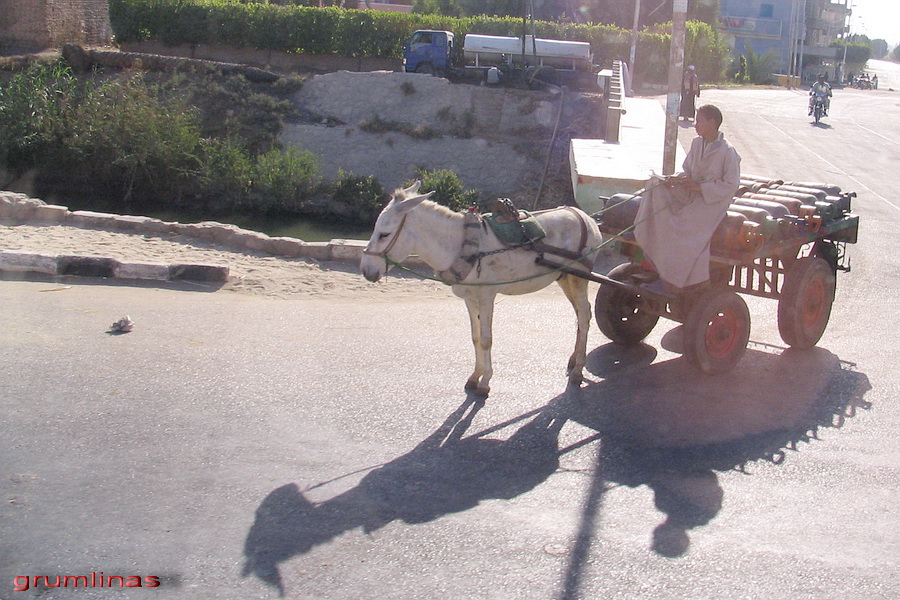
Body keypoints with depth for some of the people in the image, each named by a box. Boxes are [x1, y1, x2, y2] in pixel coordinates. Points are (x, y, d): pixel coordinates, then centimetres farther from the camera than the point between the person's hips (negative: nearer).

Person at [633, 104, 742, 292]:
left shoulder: (727, 152, -16)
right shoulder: (697, 143, 5)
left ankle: (668, 282, -16)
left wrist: (700, 187, -20)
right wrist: (676, 178, -9)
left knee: (681, 229, -24)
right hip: (691, 194, 8)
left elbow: (731, 186, -15)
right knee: (657, 184, -11)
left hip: (712, 201, -8)